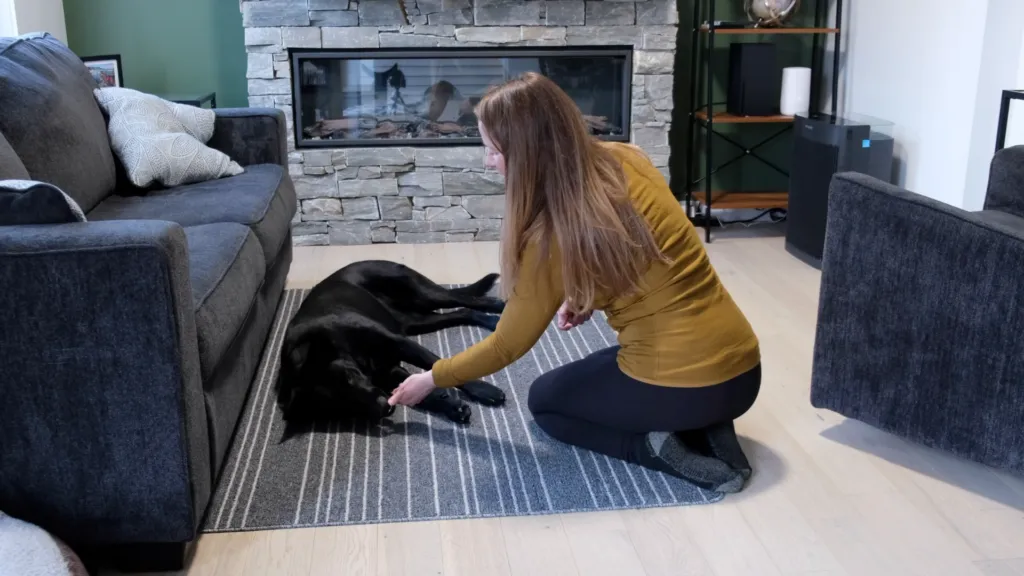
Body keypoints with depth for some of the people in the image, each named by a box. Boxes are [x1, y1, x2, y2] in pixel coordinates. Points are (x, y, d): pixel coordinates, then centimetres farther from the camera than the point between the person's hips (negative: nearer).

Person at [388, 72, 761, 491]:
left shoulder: (551, 233, -16)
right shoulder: (626, 159, 2)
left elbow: (508, 345, -3)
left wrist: (431, 379, 11)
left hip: (680, 387, -7)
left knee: (545, 400, 22)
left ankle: (655, 445, -1)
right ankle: (709, 430, 11)